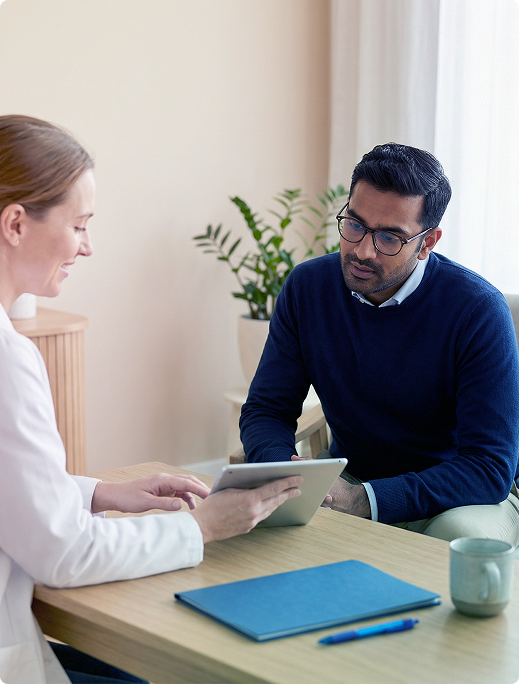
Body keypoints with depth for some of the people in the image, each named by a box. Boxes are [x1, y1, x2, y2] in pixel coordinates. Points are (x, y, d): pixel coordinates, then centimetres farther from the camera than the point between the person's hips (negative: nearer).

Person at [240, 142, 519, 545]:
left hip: (464, 496, -3)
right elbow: (265, 410, -1)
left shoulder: (479, 311, -20)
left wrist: (366, 500, -36)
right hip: (349, 479, 3)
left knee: (464, 534, -37)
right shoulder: (307, 288, -6)